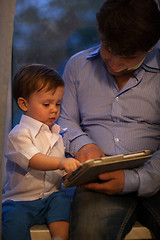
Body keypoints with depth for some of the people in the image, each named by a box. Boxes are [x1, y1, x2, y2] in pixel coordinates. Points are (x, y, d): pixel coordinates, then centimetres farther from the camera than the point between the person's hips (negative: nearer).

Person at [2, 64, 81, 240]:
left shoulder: (57, 133, 15)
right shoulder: (18, 135, -8)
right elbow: (33, 160, -26)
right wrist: (61, 163, -41)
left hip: (51, 195, 5)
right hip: (20, 200, -5)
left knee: (61, 201, -27)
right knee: (14, 218, -32)